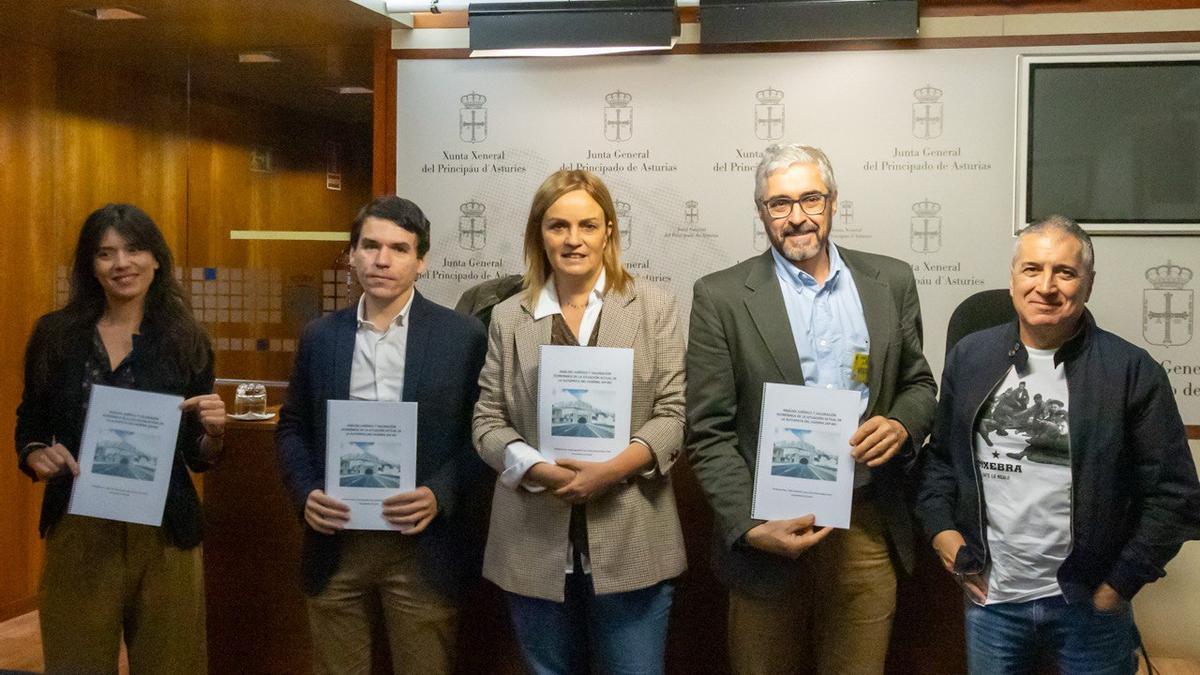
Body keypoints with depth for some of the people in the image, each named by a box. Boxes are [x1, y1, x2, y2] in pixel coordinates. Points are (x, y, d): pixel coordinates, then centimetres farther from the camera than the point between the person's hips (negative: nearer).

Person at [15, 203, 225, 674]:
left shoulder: (185, 341, -1)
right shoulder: (55, 335, 2)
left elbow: (197, 458, 4)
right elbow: (28, 426, 12)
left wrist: (213, 432, -16)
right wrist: (36, 456, -9)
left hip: (164, 535, -1)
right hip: (77, 533, 1)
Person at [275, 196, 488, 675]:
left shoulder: (463, 336, -2)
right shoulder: (320, 337, 8)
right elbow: (292, 427, 13)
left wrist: (440, 495, -16)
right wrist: (306, 491, -5)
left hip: (424, 548, -3)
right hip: (336, 544, 3)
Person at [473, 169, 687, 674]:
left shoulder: (653, 306, 3)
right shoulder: (508, 317, 9)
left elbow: (674, 413, -2)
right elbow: (488, 419, 5)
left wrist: (612, 470, -17)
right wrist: (536, 468, -13)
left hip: (630, 545, -2)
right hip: (536, 546, 2)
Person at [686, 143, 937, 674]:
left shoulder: (891, 282, 5)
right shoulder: (721, 297, -4)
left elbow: (918, 383, 15)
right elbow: (710, 433, -6)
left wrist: (902, 425, -9)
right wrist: (750, 528, -17)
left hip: (867, 530, 2)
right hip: (768, 531, -2)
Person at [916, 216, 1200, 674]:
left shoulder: (1132, 371, -6)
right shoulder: (970, 357, 3)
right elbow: (940, 456, 13)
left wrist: (1121, 582, -7)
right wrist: (940, 528, -1)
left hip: (1089, 604, -2)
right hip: (990, 597, 2)